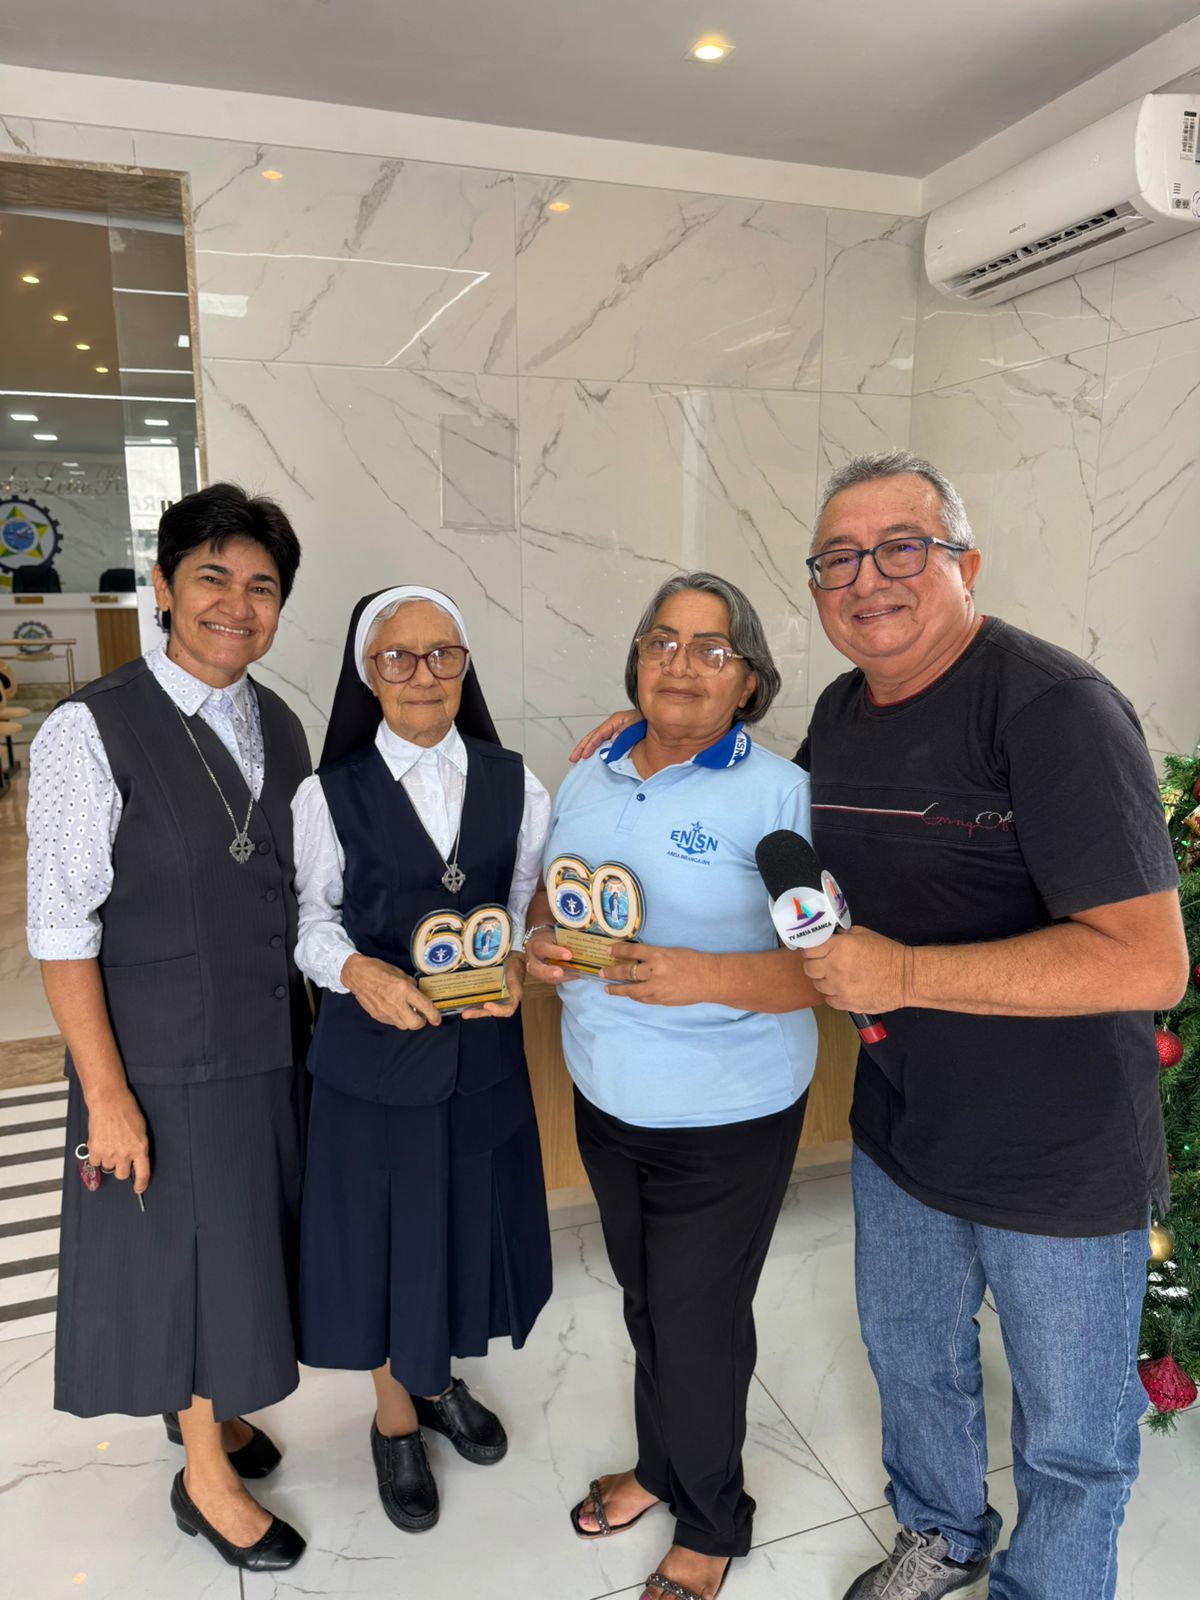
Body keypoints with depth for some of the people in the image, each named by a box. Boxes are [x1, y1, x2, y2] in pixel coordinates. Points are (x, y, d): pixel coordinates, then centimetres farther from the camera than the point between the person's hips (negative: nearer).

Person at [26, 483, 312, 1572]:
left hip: (276, 1047, 6)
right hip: (166, 1062, -5)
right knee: (189, 1254, 12)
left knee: (244, 1240, 21)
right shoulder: (90, 734, -16)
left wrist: (321, 1024, 6)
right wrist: (106, 1098, -16)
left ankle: (208, 1406, 50)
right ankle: (207, 1476, 38)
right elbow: (62, 932, -16)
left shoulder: (279, 728, 3)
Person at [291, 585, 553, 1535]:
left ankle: (440, 1379, 49)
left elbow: (533, 910, 4)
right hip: (372, 1053, -2)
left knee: (467, 1218, 18)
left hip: (483, 1049, 2)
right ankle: (395, 1416, 41)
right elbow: (311, 921, -3)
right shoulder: (330, 795, -8)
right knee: (382, 1230, 13)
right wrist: (358, 971, -23)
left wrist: (518, 967, -16)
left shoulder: (515, 785, -2)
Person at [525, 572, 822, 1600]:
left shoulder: (779, 793, -16)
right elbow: (552, 902, 13)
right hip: (606, 1102, 5)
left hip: (726, 1119, -5)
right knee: (645, 1303, 23)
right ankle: (660, 1464, 49)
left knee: (699, 1325, 9)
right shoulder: (588, 782, 3)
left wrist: (706, 977, -33)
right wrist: (543, 944, -9)